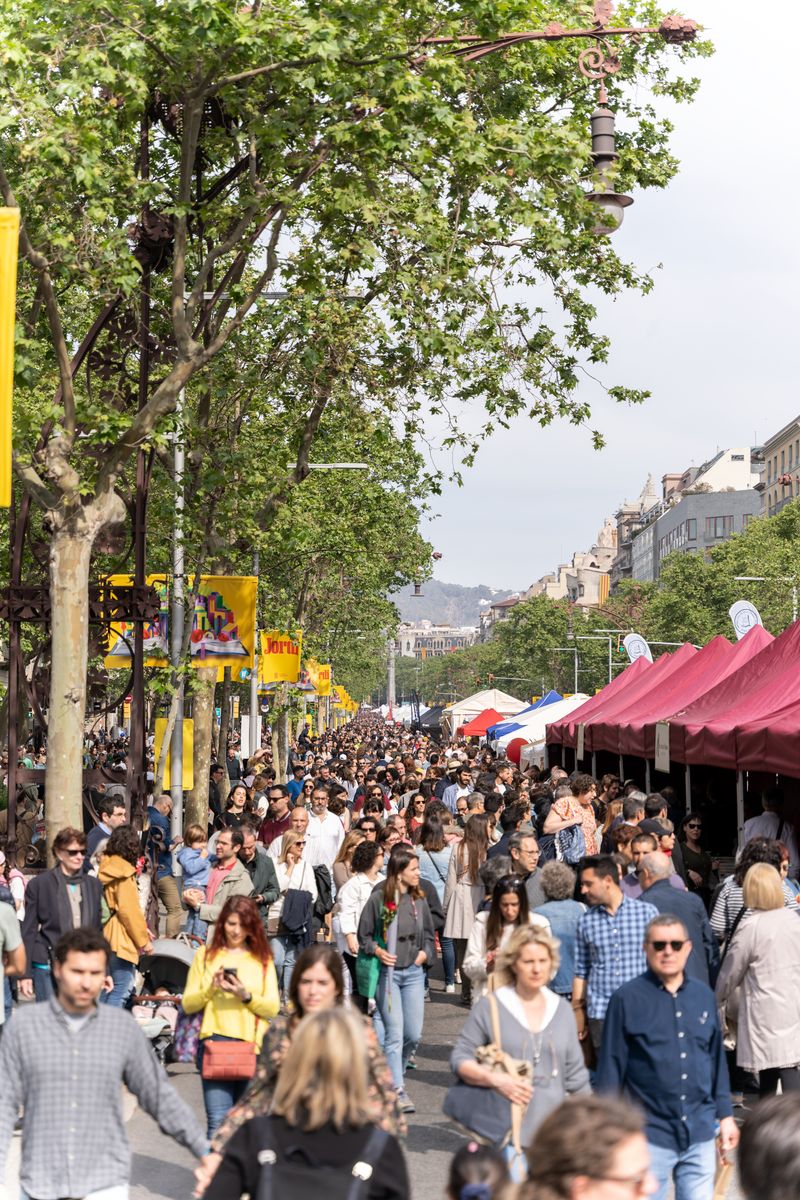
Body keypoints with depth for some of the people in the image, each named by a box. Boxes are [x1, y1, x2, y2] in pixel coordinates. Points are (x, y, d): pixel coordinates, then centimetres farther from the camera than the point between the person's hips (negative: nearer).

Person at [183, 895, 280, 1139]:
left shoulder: (263, 959, 13)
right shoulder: (205, 954, 11)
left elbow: (272, 1008, 5)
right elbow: (188, 1004, 8)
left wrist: (246, 995, -12)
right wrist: (211, 989, -9)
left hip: (253, 1045, 1)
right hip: (215, 1041, -1)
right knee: (218, 1120, -9)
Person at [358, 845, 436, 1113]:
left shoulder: (419, 900, 6)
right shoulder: (379, 899, -6)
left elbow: (429, 933, 18)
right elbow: (363, 934, 2)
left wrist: (426, 952, 0)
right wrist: (378, 951, -14)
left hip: (414, 972, 4)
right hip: (387, 972, -4)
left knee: (414, 1034, 4)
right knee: (395, 1033, -9)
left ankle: (392, 1075, 29)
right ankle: (398, 1091, -7)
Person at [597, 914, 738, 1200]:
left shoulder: (703, 995, 6)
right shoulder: (627, 999, -7)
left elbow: (717, 1060, 14)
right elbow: (610, 1067, -5)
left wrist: (725, 1115, 13)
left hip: (701, 1133, 4)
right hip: (650, 1135, -4)